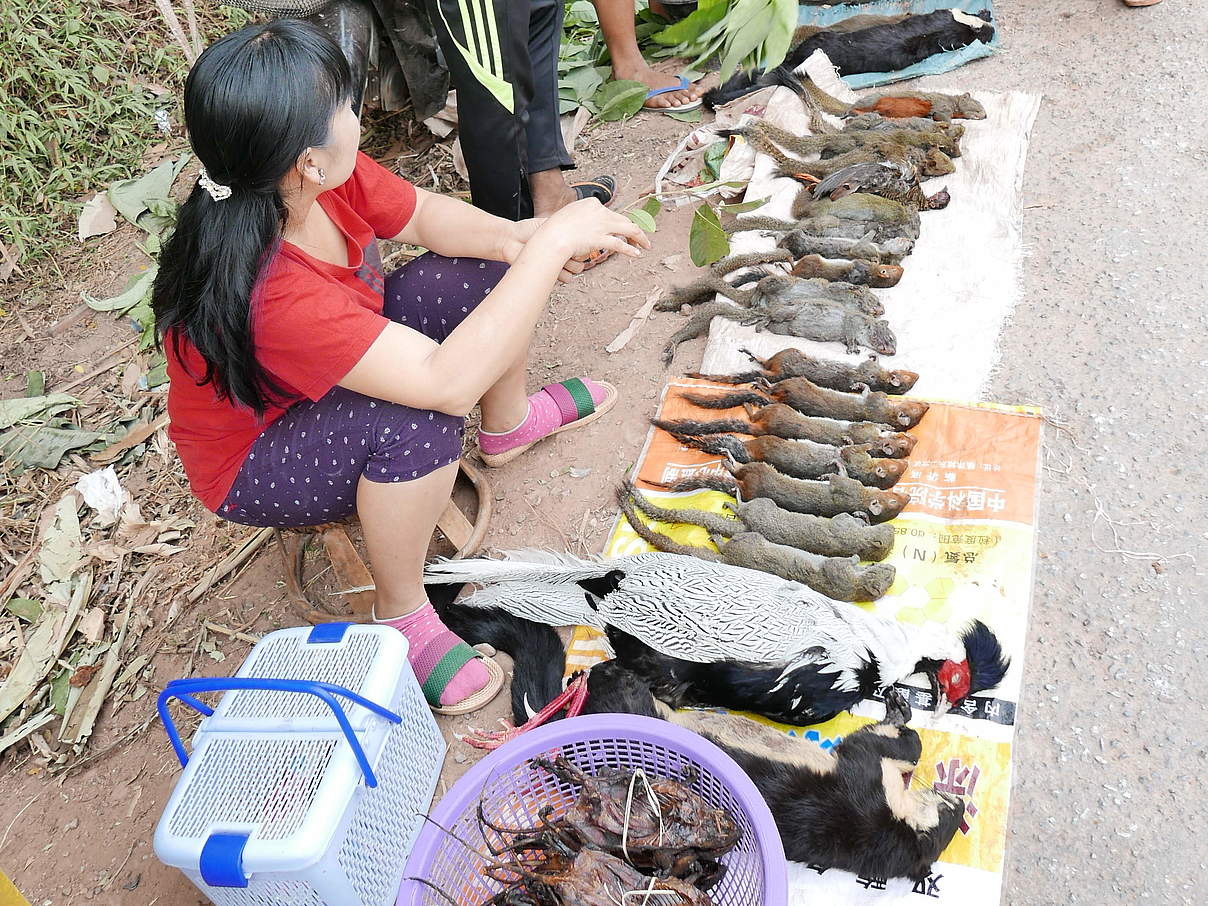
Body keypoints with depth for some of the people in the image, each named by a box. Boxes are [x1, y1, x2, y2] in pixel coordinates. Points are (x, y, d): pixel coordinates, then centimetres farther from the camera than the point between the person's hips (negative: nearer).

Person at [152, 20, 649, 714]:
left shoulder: (324, 178, -21)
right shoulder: (267, 290, -43)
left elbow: (423, 216, -4)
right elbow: (449, 381, -47)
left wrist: (515, 240, -24)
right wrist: (551, 244, -42)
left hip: (346, 364, 8)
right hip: (255, 465, -8)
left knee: (491, 270, -1)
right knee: (416, 421, -39)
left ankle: (510, 425, 26)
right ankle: (404, 616, -13)